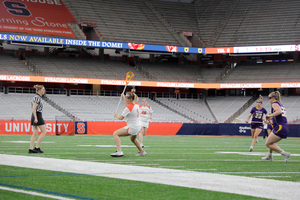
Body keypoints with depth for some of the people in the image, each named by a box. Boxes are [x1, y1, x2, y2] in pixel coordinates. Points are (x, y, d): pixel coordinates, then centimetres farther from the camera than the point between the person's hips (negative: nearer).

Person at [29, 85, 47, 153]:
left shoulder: (37, 97, 17)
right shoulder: (37, 97, -12)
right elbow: (34, 108, -20)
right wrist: (36, 118, -23)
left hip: (35, 116, 10)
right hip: (37, 115, -10)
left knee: (35, 133, 7)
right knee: (44, 132, -4)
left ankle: (31, 149, 2)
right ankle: (37, 147, -5)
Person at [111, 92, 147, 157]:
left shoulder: (128, 108, -21)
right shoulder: (136, 105, 4)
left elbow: (121, 118, -16)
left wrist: (116, 115, 5)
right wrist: (123, 98, 28)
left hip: (132, 128, -9)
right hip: (138, 127, 9)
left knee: (115, 134, -10)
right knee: (133, 139, 37)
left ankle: (119, 151, -23)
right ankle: (142, 152, 48)